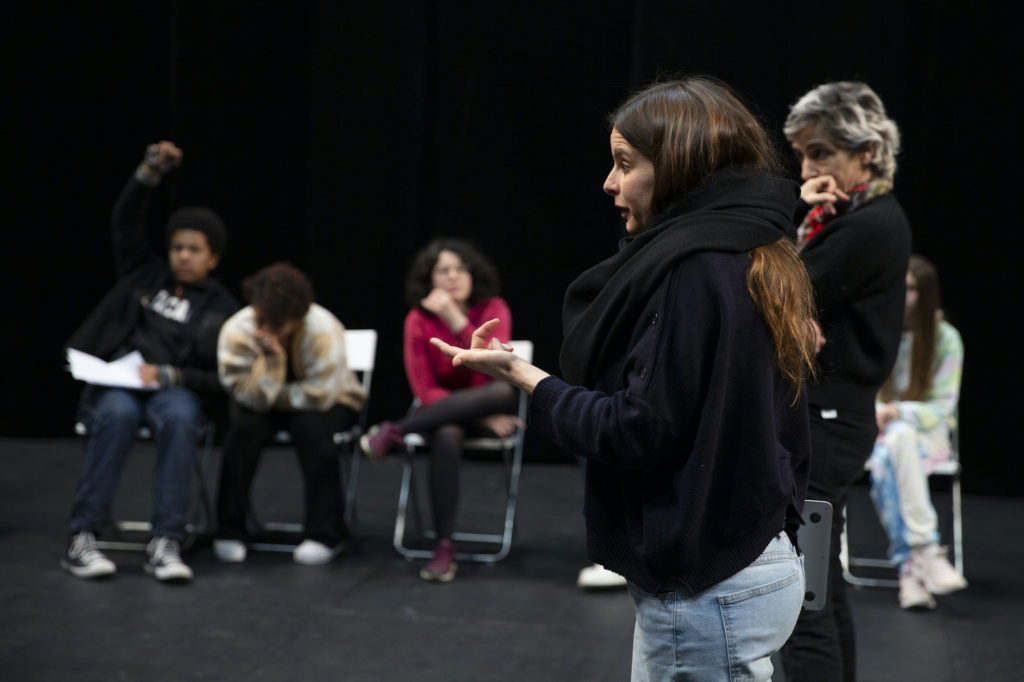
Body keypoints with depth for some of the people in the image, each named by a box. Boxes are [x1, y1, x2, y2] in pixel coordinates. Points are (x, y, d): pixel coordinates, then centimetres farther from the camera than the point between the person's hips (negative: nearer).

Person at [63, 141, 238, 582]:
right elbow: (125, 223, 8)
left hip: (175, 389, 0)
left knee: (179, 418, -37)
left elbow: (220, 380, 4)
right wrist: (150, 173, -6)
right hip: (117, 382, 1)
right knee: (117, 414, -36)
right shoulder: (145, 274, 19)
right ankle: (82, 538, -35)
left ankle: (165, 543, -38)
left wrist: (169, 375, -12)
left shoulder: (222, 309, 12)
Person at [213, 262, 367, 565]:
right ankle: (230, 529, -15)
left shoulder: (323, 330, -30)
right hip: (262, 404, 2)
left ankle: (326, 532, -20)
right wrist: (271, 358, -38)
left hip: (334, 401, -2)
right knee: (243, 422, -29)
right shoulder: (236, 330, -22)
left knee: (312, 425, -34)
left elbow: (320, 395, -30)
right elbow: (251, 397, -24)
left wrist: (275, 397, -20)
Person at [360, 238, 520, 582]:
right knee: (446, 434, -37)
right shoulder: (419, 320, -8)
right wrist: (483, 420, -22)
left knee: (505, 390, -35)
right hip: (441, 410, 0)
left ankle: (396, 432, -28)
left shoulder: (493, 309, -10)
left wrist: (455, 318, -34)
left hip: (485, 409, 1)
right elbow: (425, 390, -11)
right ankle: (444, 547, -32)